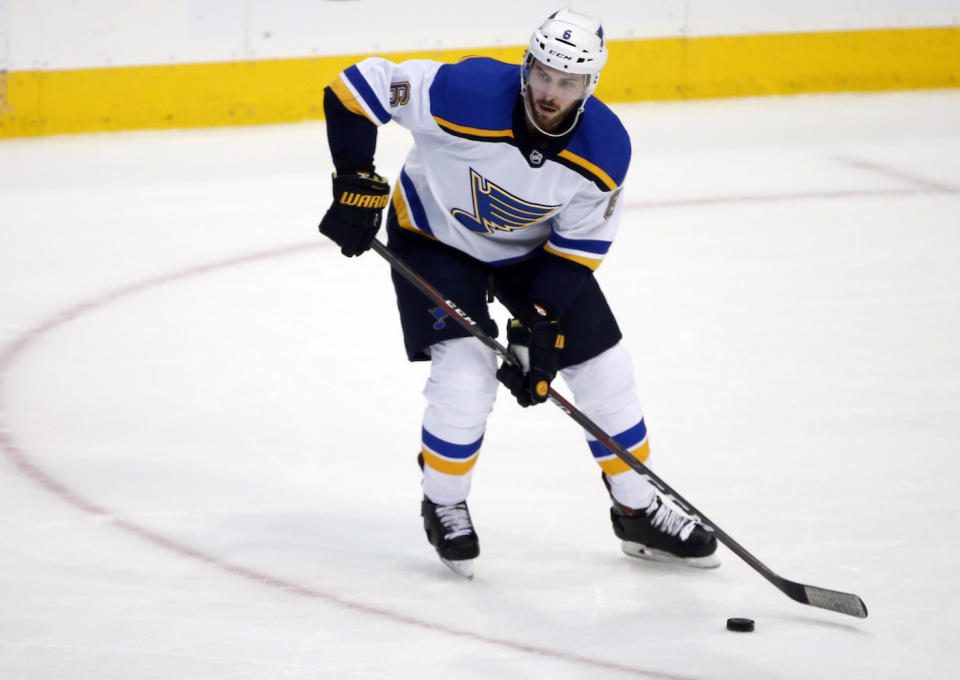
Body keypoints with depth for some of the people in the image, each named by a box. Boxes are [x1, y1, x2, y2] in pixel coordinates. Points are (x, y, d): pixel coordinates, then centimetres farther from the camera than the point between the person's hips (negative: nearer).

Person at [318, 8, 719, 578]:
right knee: (467, 377, -19)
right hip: (436, 237, -4)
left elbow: (578, 247, -13)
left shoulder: (605, 150, -25)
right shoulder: (466, 95, -36)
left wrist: (542, 328, -20)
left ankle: (639, 512, 22)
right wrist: (359, 189, -26)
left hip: (532, 248, 4)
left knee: (606, 371, 3)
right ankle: (444, 505, 8)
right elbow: (358, 87, -27)